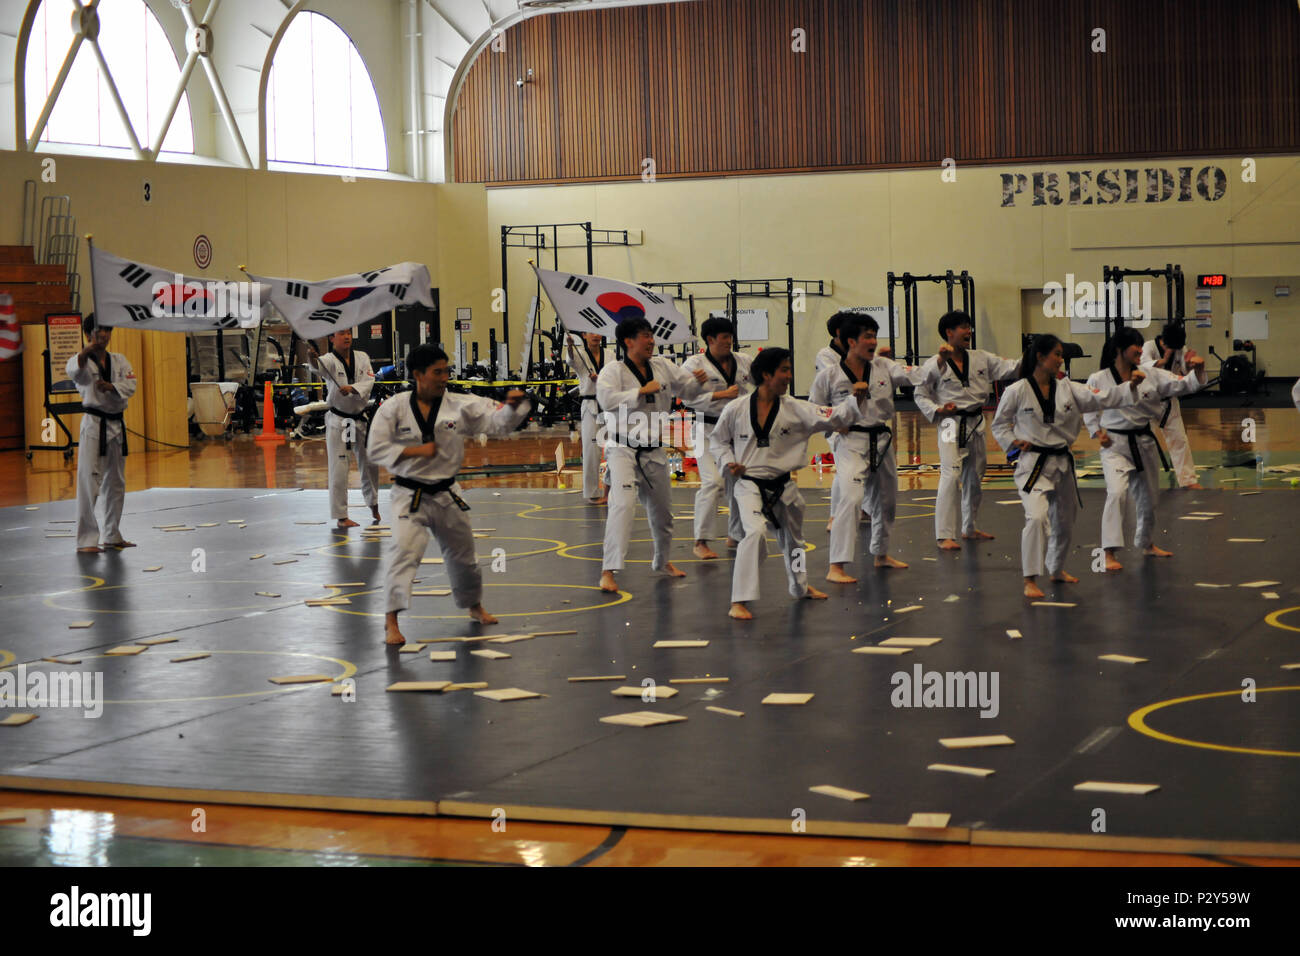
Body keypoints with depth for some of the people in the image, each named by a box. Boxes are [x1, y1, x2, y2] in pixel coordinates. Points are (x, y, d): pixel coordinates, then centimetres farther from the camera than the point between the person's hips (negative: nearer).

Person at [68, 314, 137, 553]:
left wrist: (111, 387, -23)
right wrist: (87, 352, -50)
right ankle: (86, 540, -11)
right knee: (89, 482, -12)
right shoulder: (82, 360, -6)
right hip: (94, 425, -6)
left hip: (116, 425, 6)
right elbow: (74, 370, -31)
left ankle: (112, 536, 27)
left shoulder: (119, 360, 9)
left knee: (116, 482, 14)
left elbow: (131, 384, -3)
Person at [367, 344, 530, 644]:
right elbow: (377, 450, -11)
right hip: (410, 495, -3)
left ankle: (475, 606, 44)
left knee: (462, 555, 19)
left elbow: (498, 421, -11)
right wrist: (416, 451, -20)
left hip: (447, 495, 3)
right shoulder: (394, 408, -10)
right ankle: (392, 622, -16)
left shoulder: (461, 406, -6)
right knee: (404, 551, -20)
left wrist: (513, 405, -32)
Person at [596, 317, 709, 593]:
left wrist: (698, 381, -9)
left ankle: (662, 560, 42)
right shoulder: (612, 372, -10)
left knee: (661, 509, 18)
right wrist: (642, 391, -25)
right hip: (623, 450, -6)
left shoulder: (662, 367, 6)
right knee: (623, 505, -22)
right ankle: (608, 570, -22)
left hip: (654, 451, 6)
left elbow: (687, 389, 13)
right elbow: (607, 399, -26)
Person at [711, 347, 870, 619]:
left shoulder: (795, 410, -4)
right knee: (755, 531, -28)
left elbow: (831, 417, -11)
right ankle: (739, 602, -23)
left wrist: (854, 400, -25)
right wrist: (729, 462, -9)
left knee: (793, 537, 23)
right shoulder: (736, 409, -9)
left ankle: (800, 587, 53)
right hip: (750, 486, -4)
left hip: (782, 487, 4)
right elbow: (717, 439, 6)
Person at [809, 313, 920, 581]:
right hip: (851, 444, -6)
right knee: (850, 499, -21)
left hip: (882, 443, 6)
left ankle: (881, 555, 41)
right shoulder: (829, 376, -7)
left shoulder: (883, 367, 2)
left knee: (885, 500, 18)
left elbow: (908, 375, -13)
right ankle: (836, 567, -22)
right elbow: (813, 411, 3)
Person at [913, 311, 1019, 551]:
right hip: (952, 426, -6)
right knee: (951, 477, -16)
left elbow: (1008, 368, -1)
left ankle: (969, 528, 33)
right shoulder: (935, 365, -8)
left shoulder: (981, 358, 5)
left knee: (975, 478, 16)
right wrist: (938, 410, -15)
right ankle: (945, 536, -14)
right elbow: (920, 395, 1)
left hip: (976, 425, 6)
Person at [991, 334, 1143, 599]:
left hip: (1062, 463, 6)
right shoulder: (1017, 391, -9)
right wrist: (1014, 442, -13)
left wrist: (1130, 387, -21)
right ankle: (1030, 580, -16)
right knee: (1037, 517, -24)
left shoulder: (1068, 389, 2)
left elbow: (1102, 398, -7)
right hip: (1033, 464, -6)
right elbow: (999, 424, 4)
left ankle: (1056, 569, 44)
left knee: (1064, 520, 19)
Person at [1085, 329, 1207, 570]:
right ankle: (1110, 553, -21)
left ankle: (1145, 543, 43)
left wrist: (1198, 370, -23)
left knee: (1148, 497, 17)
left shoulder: (1151, 375, -3)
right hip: (1115, 444, -4)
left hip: (1144, 443, 4)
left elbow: (1184, 385, -5)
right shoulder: (1099, 380, -9)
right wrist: (1097, 432, -7)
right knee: (1117, 492, -25)